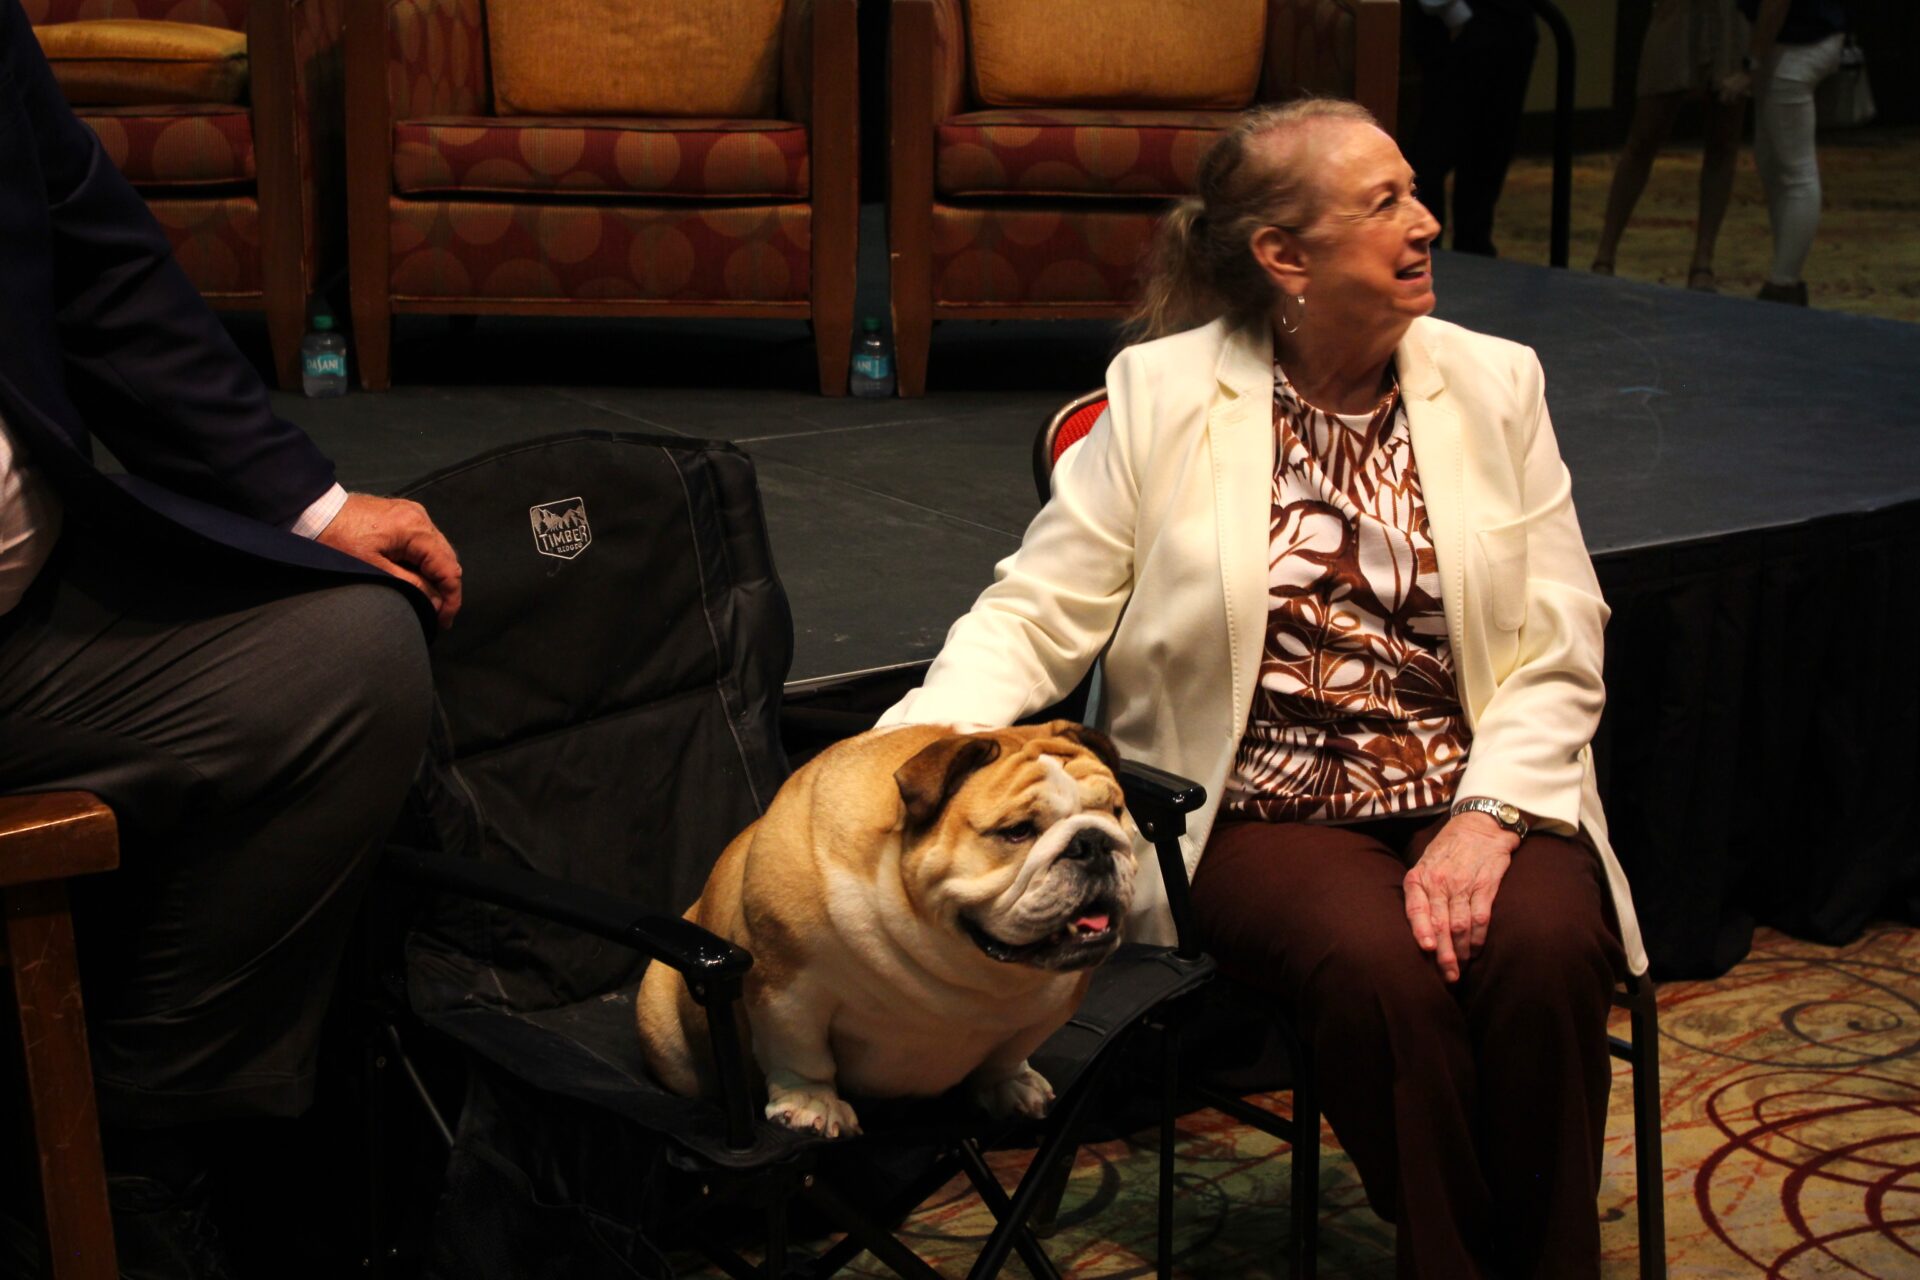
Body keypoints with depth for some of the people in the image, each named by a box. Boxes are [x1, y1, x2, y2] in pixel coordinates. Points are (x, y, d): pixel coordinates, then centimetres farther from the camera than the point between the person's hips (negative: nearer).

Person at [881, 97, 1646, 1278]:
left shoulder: (1495, 382, 6)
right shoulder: (1160, 390, 0)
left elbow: (1558, 652, 3)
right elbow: (1038, 613, -3)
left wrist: (1487, 818, -14)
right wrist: (915, 740, -22)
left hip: (1471, 794, 2)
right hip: (1268, 814, -2)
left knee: (1546, 950, -28)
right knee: (1380, 971, -31)